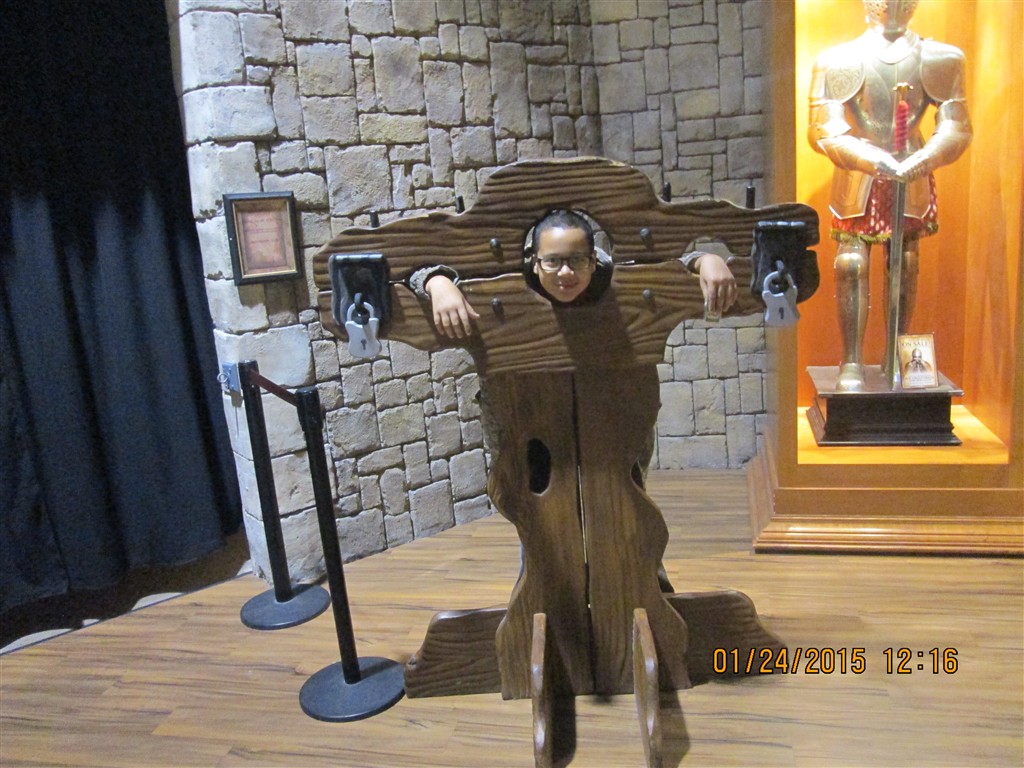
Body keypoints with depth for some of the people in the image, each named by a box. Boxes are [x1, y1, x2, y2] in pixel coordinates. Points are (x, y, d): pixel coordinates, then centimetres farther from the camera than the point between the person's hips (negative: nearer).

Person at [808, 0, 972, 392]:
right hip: (856, 180, -2)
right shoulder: (839, 61, -5)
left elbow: (956, 127, -1)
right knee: (851, 265, -7)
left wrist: (923, 159, -20)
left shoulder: (940, 59, 3)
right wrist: (873, 160, -22)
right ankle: (852, 362, 1)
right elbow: (823, 131, -11)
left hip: (913, 180, 2)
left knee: (906, 267, 7)